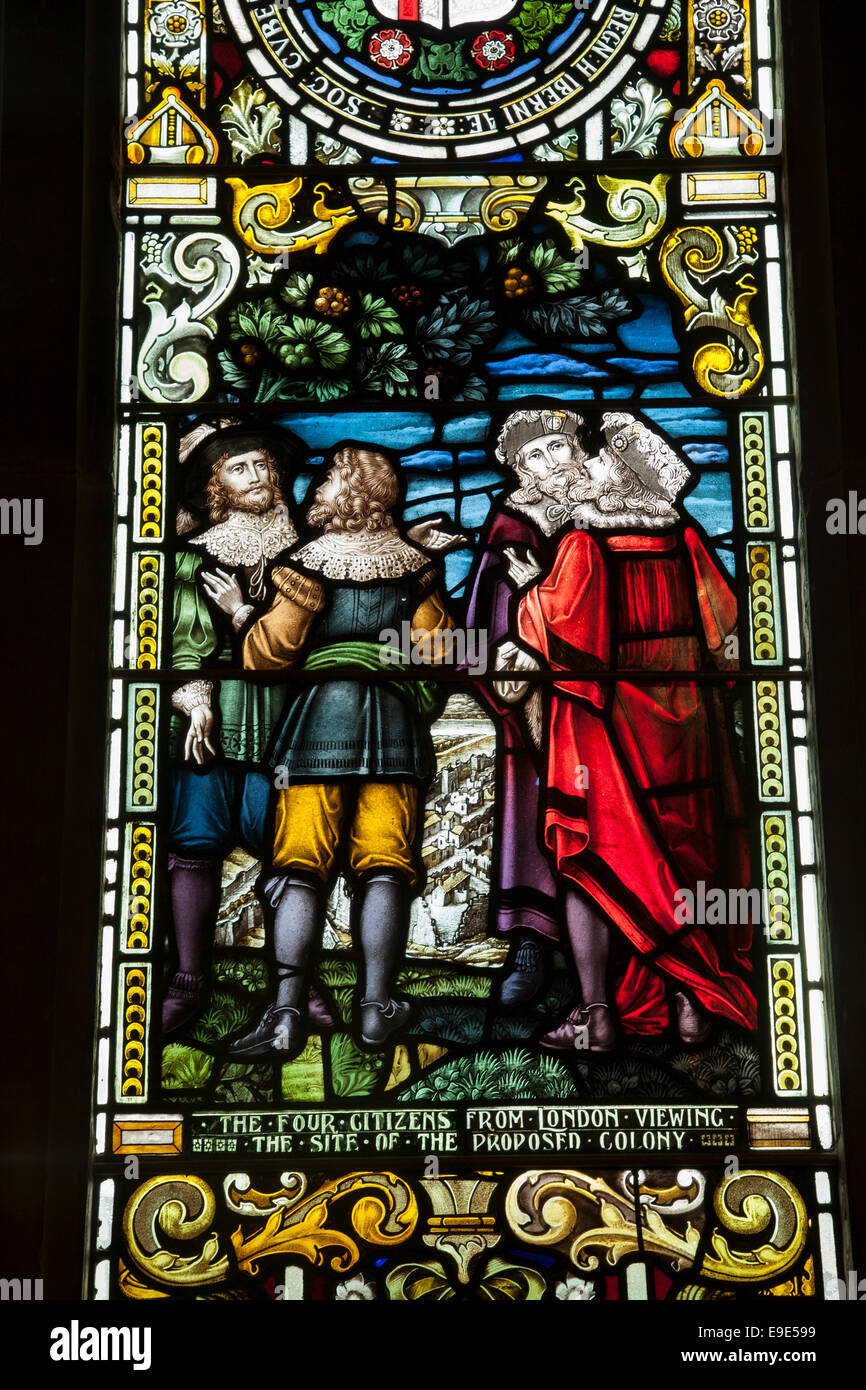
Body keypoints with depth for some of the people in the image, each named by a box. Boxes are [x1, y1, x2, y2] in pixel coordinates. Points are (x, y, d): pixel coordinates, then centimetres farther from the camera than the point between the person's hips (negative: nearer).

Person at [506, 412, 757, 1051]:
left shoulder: (584, 546, -10)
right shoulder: (686, 542, 4)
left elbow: (559, 623, -16)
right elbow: (723, 627, 7)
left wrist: (532, 587, 2)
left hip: (604, 723, -4)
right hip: (682, 721, 4)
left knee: (593, 860, 2)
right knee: (683, 856, 11)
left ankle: (597, 1013, 1)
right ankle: (692, 1001, 14)